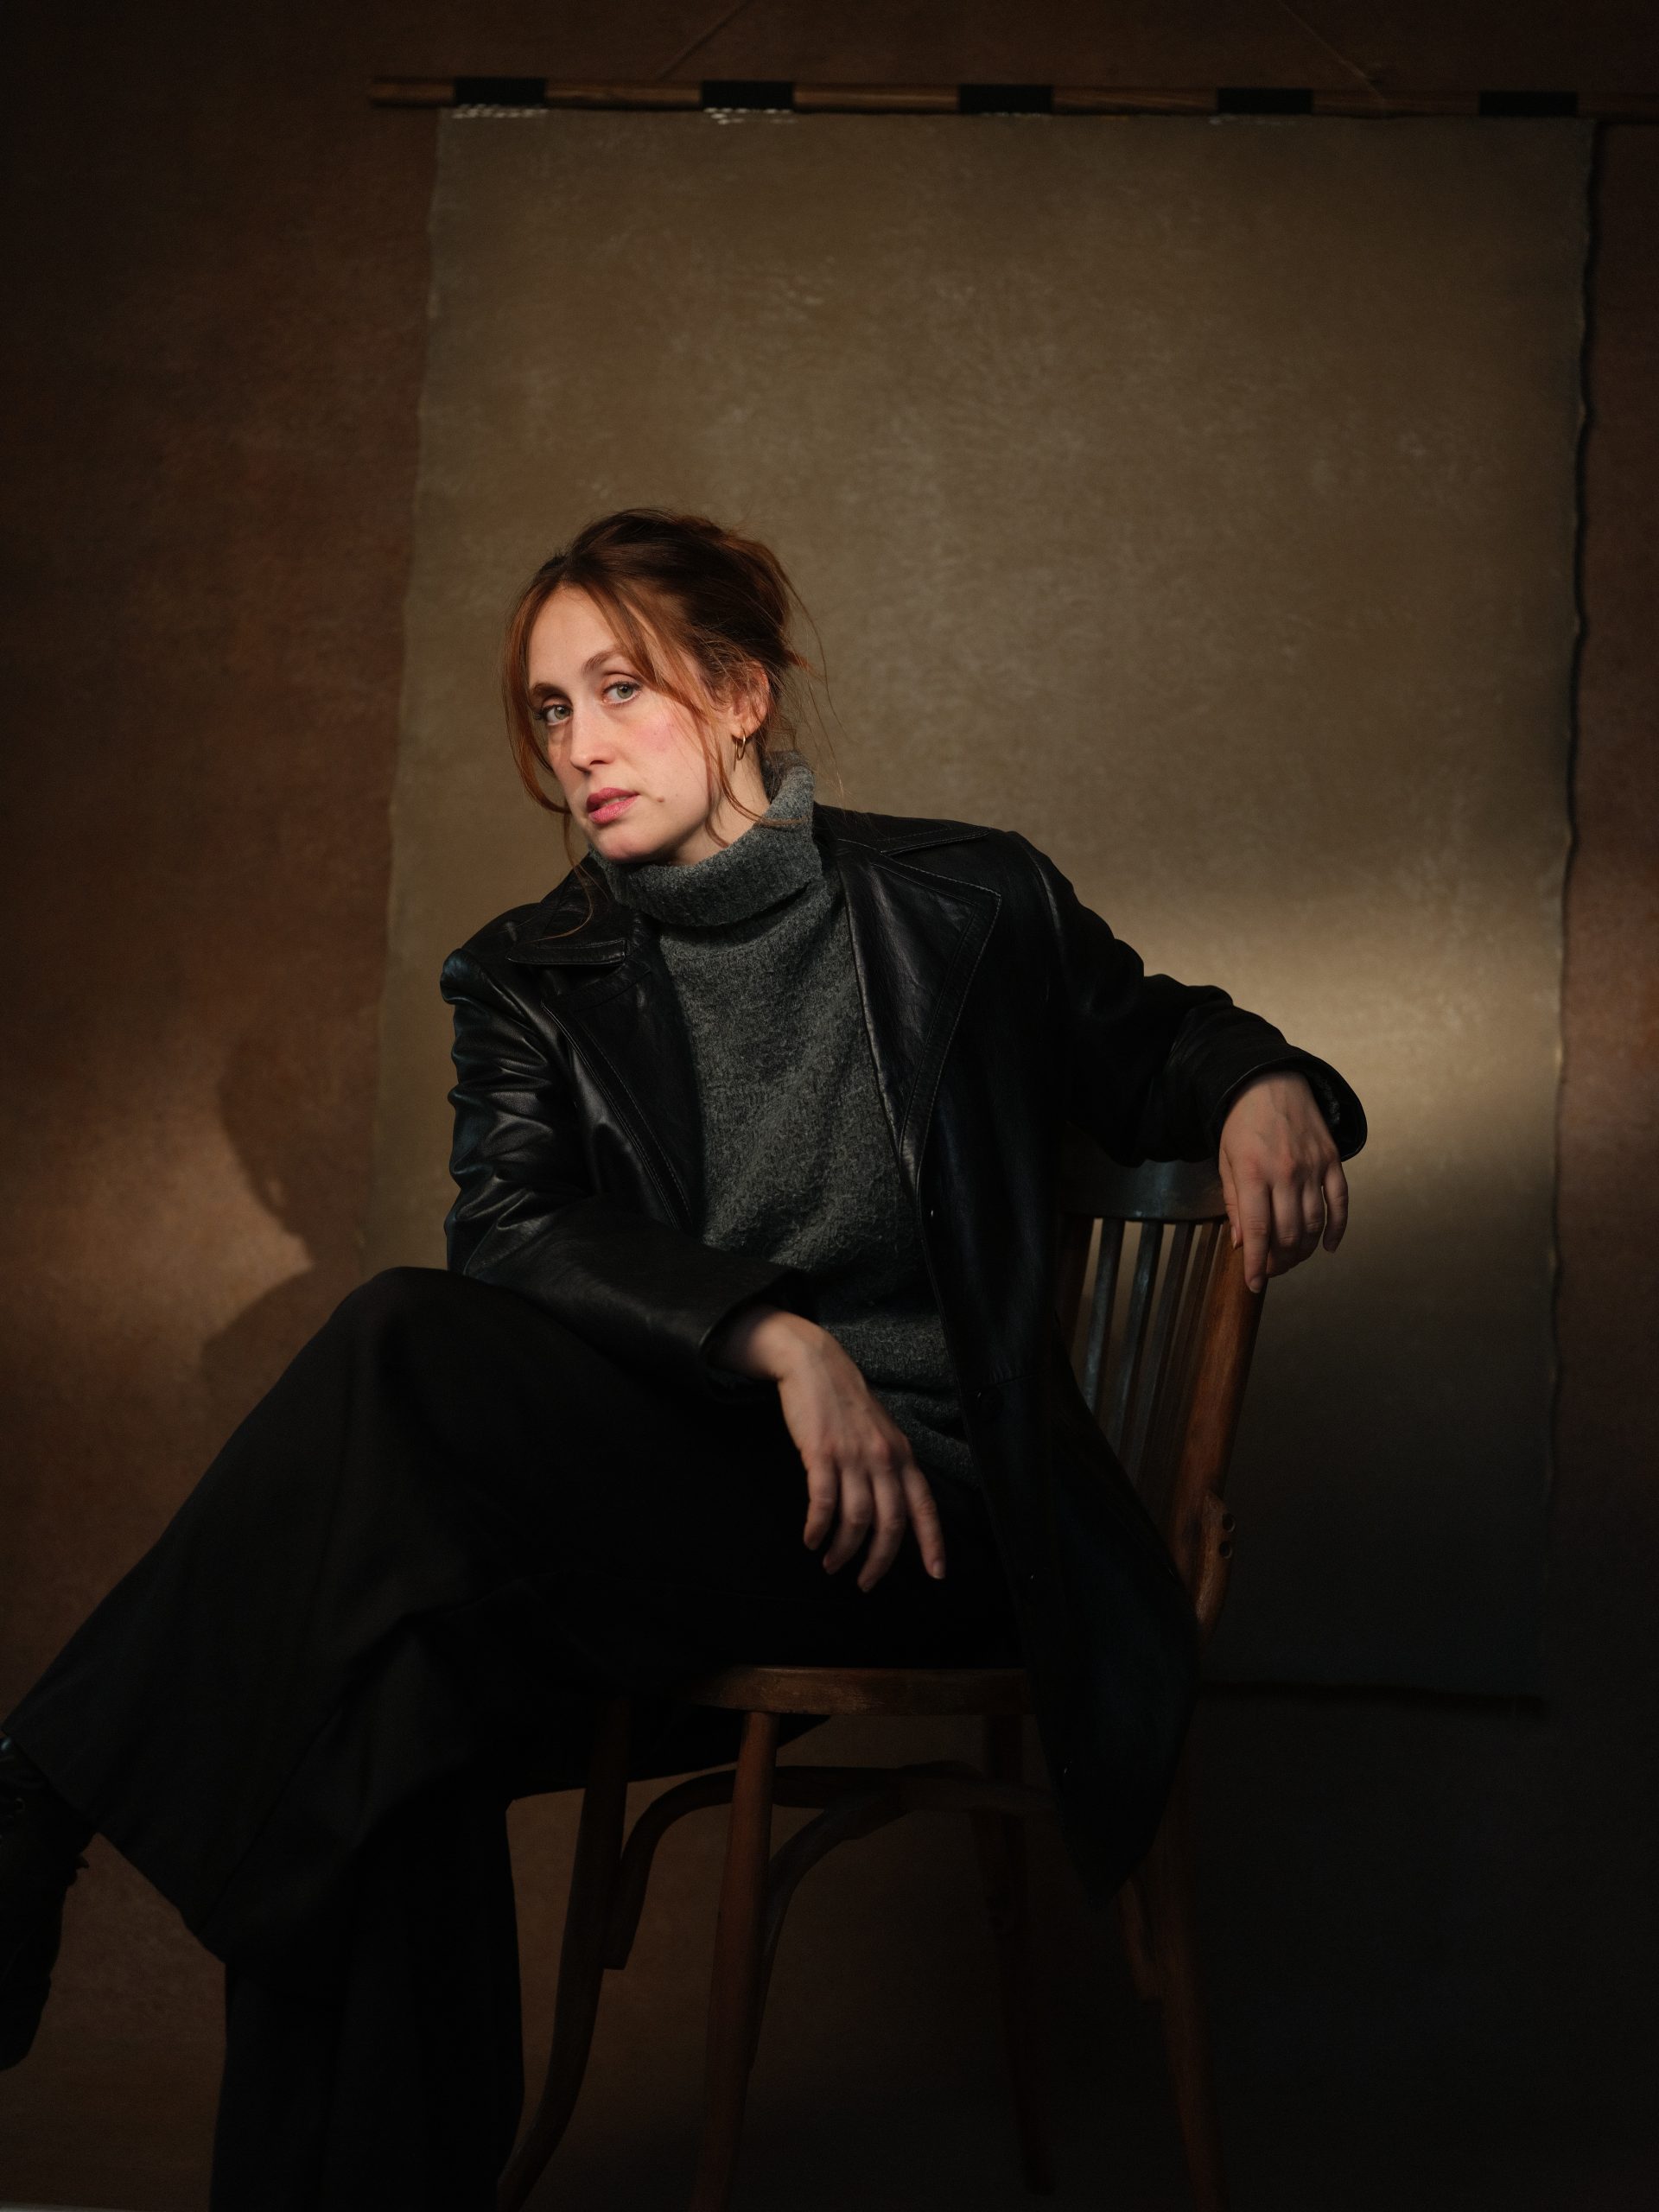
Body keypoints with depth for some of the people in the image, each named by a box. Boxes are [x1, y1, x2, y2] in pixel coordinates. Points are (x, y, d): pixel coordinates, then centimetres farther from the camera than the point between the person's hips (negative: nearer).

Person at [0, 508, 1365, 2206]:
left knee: (411, 1353, -29)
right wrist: (778, 1334, -19)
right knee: (398, 1667, -33)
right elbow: (512, 1235, -2)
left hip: (929, 1515, -3)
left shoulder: (967, 903, 11)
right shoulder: (531, 979, 15)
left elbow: (1150, 1048, 27)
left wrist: (1263, 1086, 2)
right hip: (667, 1499, 3)